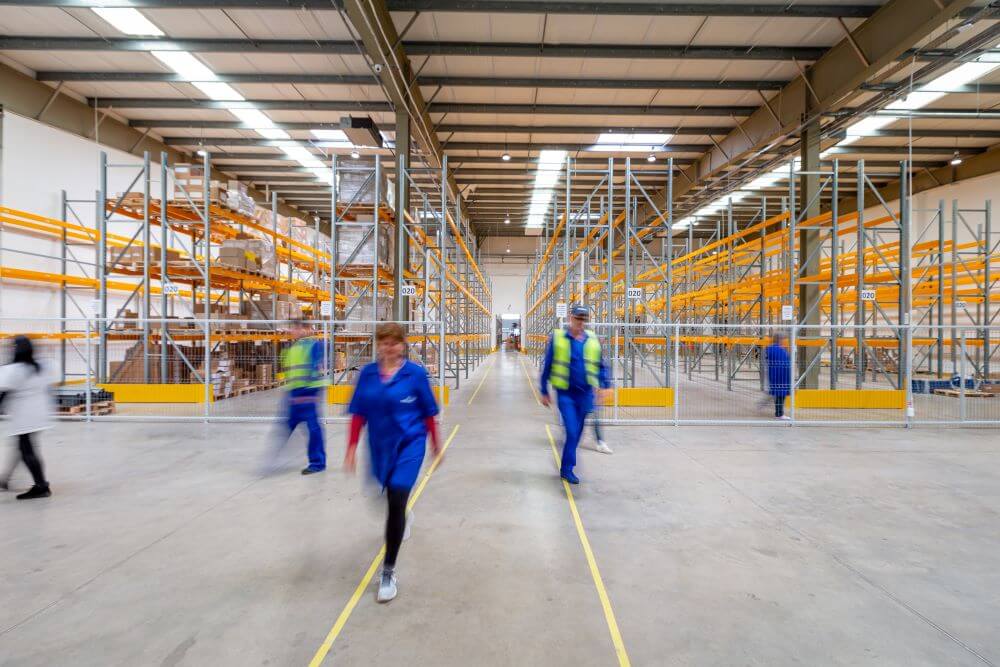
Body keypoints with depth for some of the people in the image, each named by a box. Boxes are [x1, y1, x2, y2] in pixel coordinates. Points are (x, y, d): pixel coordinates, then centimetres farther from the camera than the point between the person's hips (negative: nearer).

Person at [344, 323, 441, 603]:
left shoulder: (416, 373, -11)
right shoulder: (367, 374, -3)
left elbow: (428, 412, -2)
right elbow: (358, 414, 1)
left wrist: (435, 443, 6)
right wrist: (352, 448, -2)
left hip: (410, 444, -4)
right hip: (380, 446, 4)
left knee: (397, 502, -11)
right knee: (392, 496, 23)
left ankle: (389, 571, 5)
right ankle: (400, 522, 60)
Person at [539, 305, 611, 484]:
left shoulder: (592, 340, 5)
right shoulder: (557, 338, -5)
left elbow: (600, 365, 14)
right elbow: (547, 366, 0)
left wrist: (604, 385, 1)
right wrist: (544, 392, 2)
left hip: (585, 394, 4)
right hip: (565, 393, -4)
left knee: (577, 433, 13)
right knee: (572, 431, -11)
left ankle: (566, 467, 30)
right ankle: (567, 469, 4)